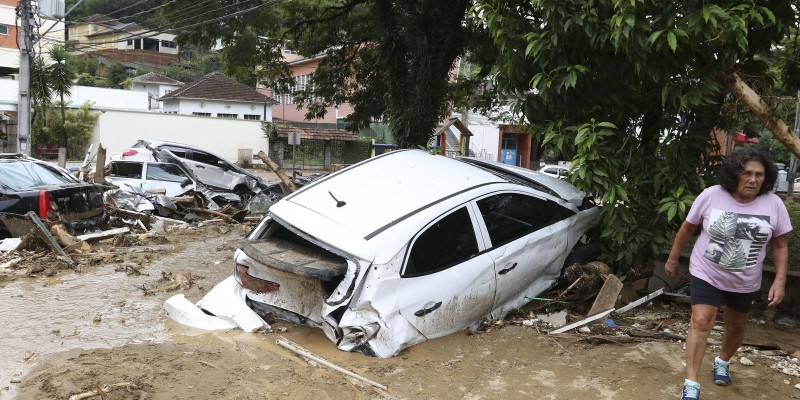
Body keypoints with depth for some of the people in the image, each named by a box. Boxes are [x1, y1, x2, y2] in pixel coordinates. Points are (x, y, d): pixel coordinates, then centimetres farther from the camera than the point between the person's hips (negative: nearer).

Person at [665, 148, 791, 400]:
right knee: (701, 323, -14)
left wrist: (780, 281, -8)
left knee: (736, 326, 19)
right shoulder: (711, 195, -15)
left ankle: (722, 361, 49)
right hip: (705, 274, -3)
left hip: (745, 282, 3)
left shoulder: (774, 204, -11)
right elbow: (687, 228, -2)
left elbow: (780, 246, -1)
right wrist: (673, 259, 5)